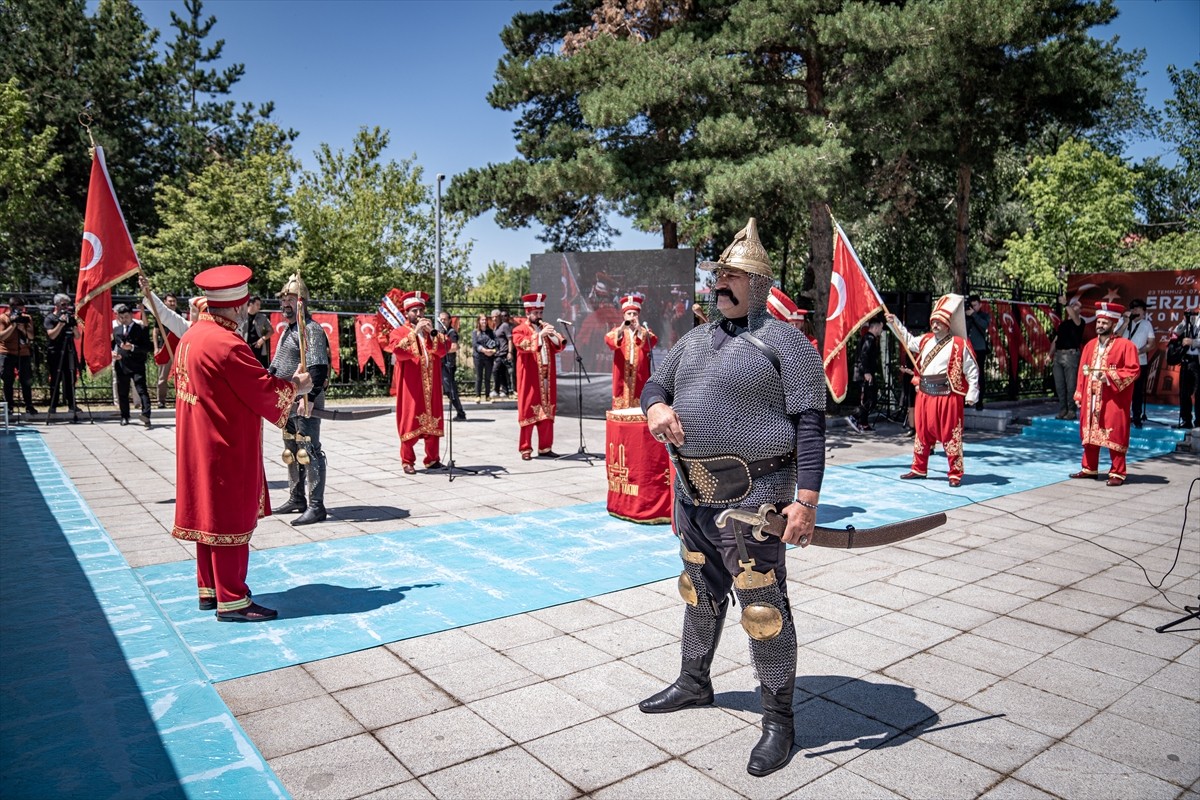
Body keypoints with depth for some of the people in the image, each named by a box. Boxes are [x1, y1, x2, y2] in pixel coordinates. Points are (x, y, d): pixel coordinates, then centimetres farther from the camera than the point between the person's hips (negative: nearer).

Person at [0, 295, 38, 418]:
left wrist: (21, 326, -16)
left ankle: (29, 407, 7)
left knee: (26, 381, 2)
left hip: (24, 354, 2)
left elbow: (31, 336, -2)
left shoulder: (27, 318, 6)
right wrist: (13, 325, -17)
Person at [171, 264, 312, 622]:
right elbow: (264, 389, -18)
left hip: (200, 445, 10)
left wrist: (281, 384, 11)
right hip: (226, 449, -10)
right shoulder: (226, 344, -22)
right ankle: (232, 601, 6)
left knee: (208, 514, 16)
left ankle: (209, 589, 27)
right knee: (230, 519, -2)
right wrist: (295, 387, -1)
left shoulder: (192, 336, 8)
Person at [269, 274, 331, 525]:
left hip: (306, 402, -10)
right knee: (291, 451, 17)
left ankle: (316, 506, -4)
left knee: (309, 452, -8)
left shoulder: (311, 329, -13)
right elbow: (278, 364, 27)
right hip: (287, 402, 10)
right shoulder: (288, 329, 19)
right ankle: (296, 499, 28)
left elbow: (318, 368, -24)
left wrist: (309, 397, -31)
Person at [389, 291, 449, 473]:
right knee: (410, 421, -5)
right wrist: (415, 331, -20)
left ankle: (432, 459, 14)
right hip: (410, 387, -4)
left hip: (431, 386, 4)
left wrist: (432, 332, -12)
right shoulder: (399, 332, 3)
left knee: (433, 421, 5)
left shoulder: (432, 332, 16)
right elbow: (399, 352, -17)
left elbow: (443, 350, 0)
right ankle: (407, 461, 4)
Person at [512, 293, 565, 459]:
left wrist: (553, 334, -9)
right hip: (530, 379, -5)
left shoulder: (545, 328, 19)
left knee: (547, 413, 6)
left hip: (547, 378, 6)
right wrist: (540, 334, -28)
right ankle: (525, 449, 2)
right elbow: (523, 345, -20)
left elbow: (559, 346, 9)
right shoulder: (520, 330, 1)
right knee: (528, 412, -3)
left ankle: (545, 448, 11)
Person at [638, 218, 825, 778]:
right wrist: (656, 407, -8)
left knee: (764, 609, 0)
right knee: (700, 591, 22)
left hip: (750, 499, -7)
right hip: (692, 492, 8)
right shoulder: (694, 340, 12)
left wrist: (806, 499, -22)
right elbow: (654, 385, 17)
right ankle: (694, 684, 42)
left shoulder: (785, 342, -10)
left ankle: (778, 720, 18)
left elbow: (809, 422, -14)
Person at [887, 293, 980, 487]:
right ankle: (919, 469, 25)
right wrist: (894, 323, 21)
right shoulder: (925, 340, 11)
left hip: (947, 396, -6)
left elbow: (972, 370, -6)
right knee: (923, 432, 14)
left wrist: (972, 394, -11)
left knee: (950, 435, 0)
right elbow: (908, 339, 28)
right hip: (924, 394, 6)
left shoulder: (960, 345, -7)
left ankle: (955, 474, 9)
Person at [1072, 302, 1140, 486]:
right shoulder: (1090, 345, 11)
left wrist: (1110, 376, -20)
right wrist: (1079, 395, 8)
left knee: (1114, 435, -4)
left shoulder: (1125, 345, -6)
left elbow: (1133, 370, -11)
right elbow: (1082, 371, 13)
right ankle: (1089, 468, 22)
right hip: (1090, 398, 6)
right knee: (1089, 433, 11)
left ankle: (1117, 473, 4)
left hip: (1113, 399, -6)